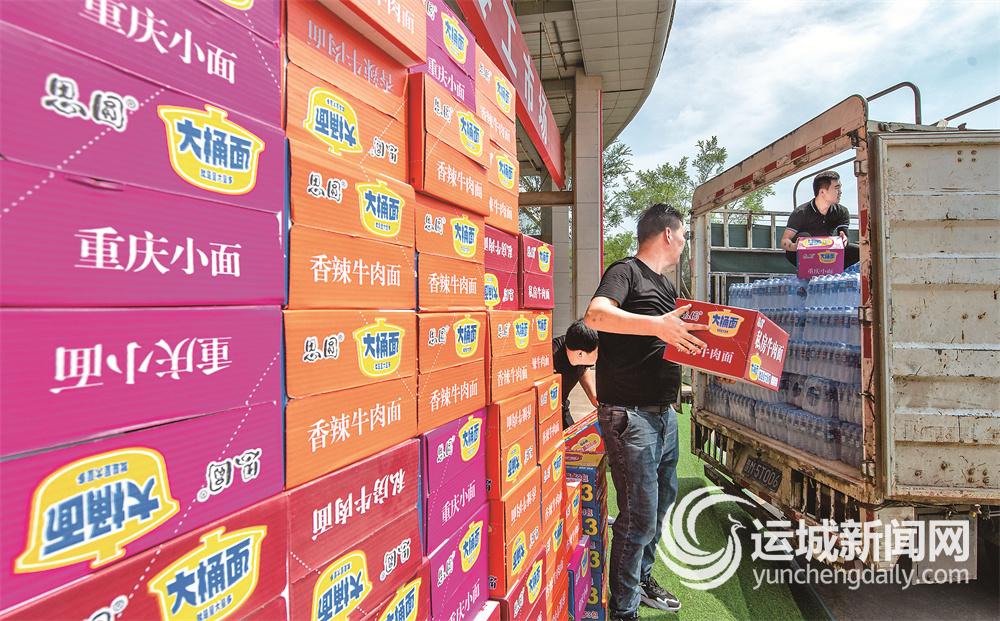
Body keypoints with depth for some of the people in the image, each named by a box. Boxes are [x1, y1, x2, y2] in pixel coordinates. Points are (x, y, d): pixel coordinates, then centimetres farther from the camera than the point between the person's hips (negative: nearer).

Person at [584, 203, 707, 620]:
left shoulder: (665, 285, 20)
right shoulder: (626, 272, -8)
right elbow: (595, 315, -27)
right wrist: (657, 324, -36)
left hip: (663, 412, 10)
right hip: (630, 414, -10)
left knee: (662, 501, 21)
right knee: (640, 515, -3)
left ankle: (642, 580, 41)